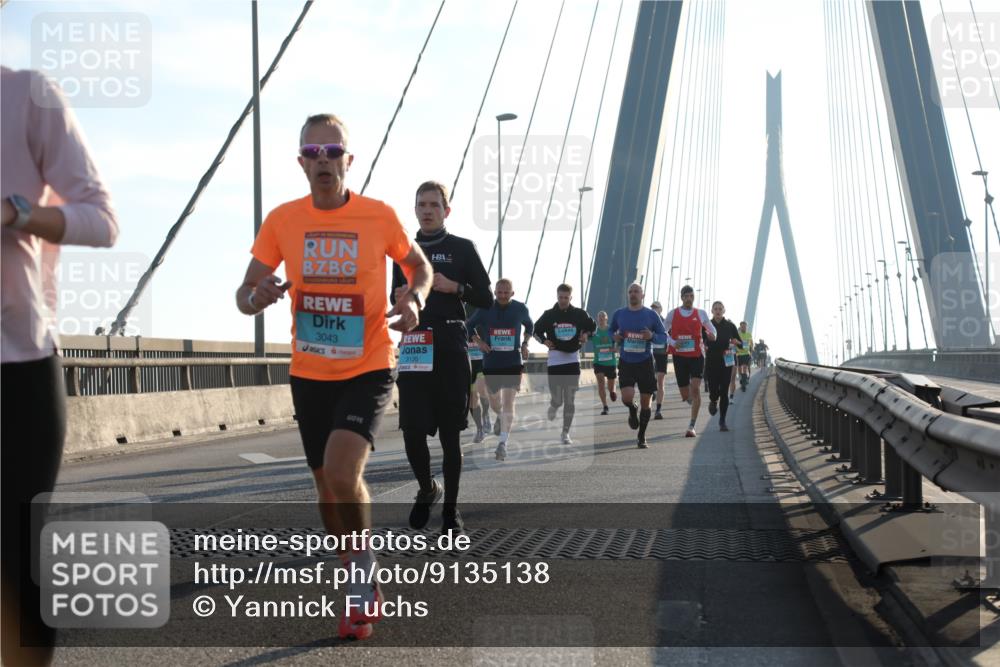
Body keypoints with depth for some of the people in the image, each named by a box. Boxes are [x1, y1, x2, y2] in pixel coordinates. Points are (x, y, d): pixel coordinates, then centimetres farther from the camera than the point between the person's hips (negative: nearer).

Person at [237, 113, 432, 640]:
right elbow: (245, 295, 0)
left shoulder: (379, 216, -8)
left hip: (368, 369, -3)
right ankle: (362, 590, 33)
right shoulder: (282, 220, -3)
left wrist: (414, 298, -13)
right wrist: (258, 296, -24)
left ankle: (363, 581, -1)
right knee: (327, 484, 13)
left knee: (342, 472, -23)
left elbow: (419, 266, 9)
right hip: (309, 374, 4)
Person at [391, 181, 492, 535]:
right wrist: (399, 298, 1)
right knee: (412, 431, -6)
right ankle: (426, 488, 22)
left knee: (450, 433, 1)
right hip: (413, 350, 3)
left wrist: (455, 287, -12)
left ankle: (450, 508, 13)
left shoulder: (462, 248, 5)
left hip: (450, 349, -3)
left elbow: (486, 299, 4)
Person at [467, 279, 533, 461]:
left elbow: (530, 326, 18)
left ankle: (503, 443, -11)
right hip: (491, 362, 1)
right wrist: (478, 342, -6)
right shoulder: (485, 309, -4)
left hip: (513, 362, -1)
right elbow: (469, 326, 10)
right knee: (494, 400, 15)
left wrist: (525, 344, 3)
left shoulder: (520, 309, -1)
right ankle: (500, 417, 52)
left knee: (508, 401, -11)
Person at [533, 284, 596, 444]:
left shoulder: (580, 314, 3)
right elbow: (536, 330, 11)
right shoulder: (549, 315, 1)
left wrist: (586, 335, -3)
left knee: (570, 400, -1)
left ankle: (565, 433, 8)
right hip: (554, 360, -1)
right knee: (557, 400, -3)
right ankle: (553, 407, 35)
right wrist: (544, 340, -7)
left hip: (573, 360, 1)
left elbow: (593, 326, 17)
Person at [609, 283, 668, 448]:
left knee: (645, 402, 3)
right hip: (626, 362, 0)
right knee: (627, 397, -18)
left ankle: (642, 437, 21)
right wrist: (614, 336, -4)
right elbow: (610, 330, 19)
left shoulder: (651, 315, -2)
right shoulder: (619, 314, 3)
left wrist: (652, 336, -19)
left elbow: (664, 337, 2)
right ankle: (632, 410, 20)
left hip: (645, 362, 0)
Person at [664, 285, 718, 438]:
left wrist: (712, 335, -8)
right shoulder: (672, 314, 4)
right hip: (679, 356, 1)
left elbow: (712, 329, 16)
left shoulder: (701, 313, 4)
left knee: (695, 388, -17)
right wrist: (673, 343, -8)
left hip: (697, 356, -1)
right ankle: (692, 401, 44)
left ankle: (692, 427, -14)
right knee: (685, 396, 4)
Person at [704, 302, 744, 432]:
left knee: (724, 392, -4)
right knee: (714, 391, -7)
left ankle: (722, 421, 5)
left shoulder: (730, 326, 4)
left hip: (726, 362, 0)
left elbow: (741, 345, 6)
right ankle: (713, 402, 31)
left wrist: (736, 342, -16)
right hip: (711, 363, 0)